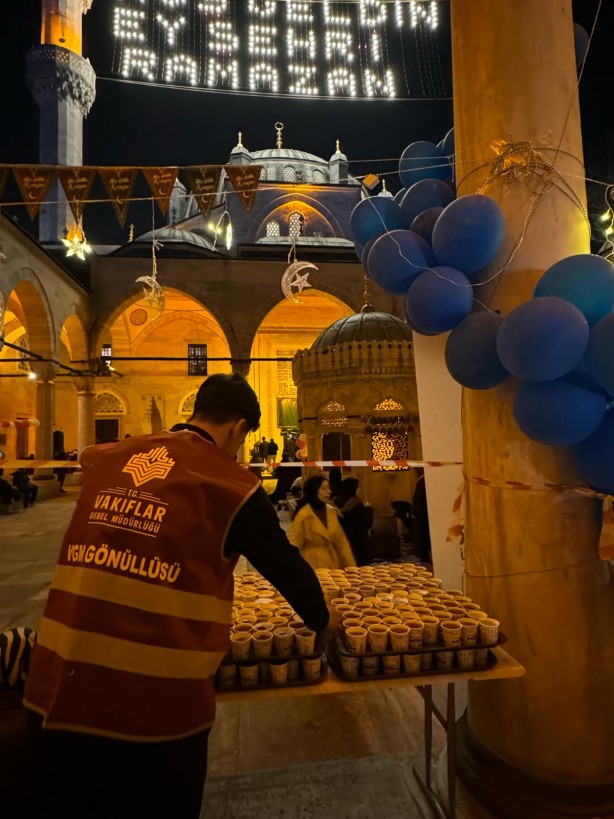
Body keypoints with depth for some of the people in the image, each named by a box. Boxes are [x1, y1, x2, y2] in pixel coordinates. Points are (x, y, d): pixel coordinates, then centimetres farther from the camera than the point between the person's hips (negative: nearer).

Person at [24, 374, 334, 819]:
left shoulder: (104, 459, 8)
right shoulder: (231, 484, -7)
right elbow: (285, 563, 3)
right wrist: (322, 618, 23)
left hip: (57, 691, 5)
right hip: (154, 706, -4)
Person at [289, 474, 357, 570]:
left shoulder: (332, 512, 5)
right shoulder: (303, 514, -11)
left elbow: (341, 541, 8)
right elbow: (295, 545, -6)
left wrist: (351, 566, 3)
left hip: (334, 564, 5)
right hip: (314, 566, -5)